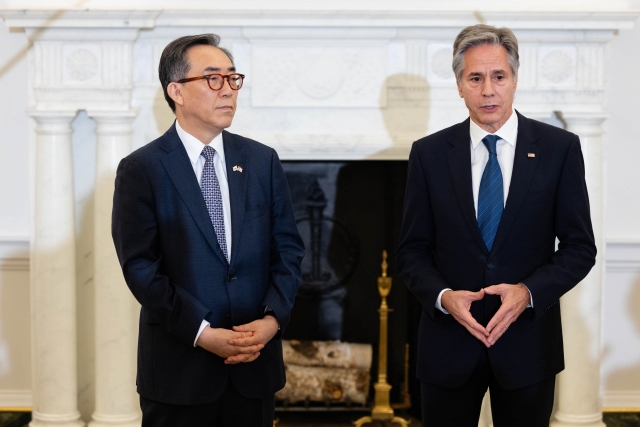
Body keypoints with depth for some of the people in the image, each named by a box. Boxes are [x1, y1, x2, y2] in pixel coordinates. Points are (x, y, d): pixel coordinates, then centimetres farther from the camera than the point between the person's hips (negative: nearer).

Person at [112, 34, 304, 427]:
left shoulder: (262, 161, 7)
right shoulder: (141, 170, -4)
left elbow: (288, 248, 7)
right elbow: (140, 266, -9)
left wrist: (273, 319, -9)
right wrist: (203, 334, -16)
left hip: (256, 361, 3)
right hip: (180, 367, -3)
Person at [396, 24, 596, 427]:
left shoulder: (560, 148, -2)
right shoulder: (429, 153, 1)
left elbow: (580, 247, -1)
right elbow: (412, 251, 4)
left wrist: (529, 292, -16)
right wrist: (442, 296, -14)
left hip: (527, 342, 0)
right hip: (448, 343, 1)